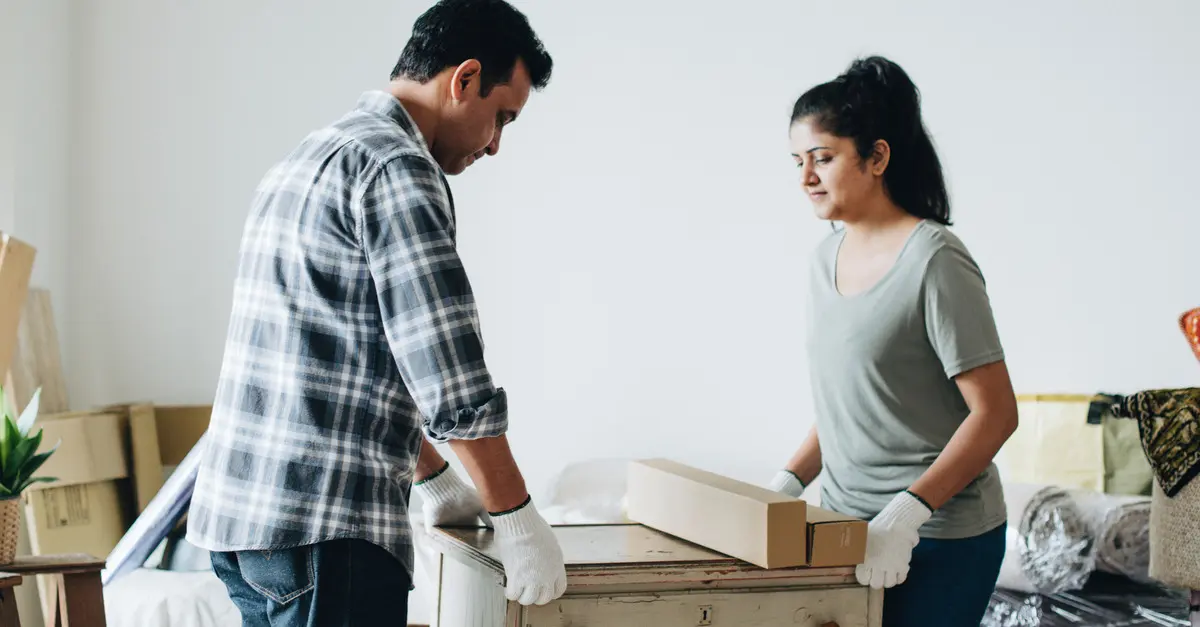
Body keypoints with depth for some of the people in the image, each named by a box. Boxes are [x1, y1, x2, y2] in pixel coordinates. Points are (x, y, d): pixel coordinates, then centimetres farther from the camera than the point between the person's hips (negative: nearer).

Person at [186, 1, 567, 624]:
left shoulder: (312, 156, 20)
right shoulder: (396, 167, -12)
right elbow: (449, 375, -18)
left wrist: (436, 482, 31)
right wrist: (515, 516, -9)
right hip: (323, 528, -10)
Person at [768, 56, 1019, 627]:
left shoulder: (934, 260, -13)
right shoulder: (827, 258, 10)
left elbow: (995, 413, -15)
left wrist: (907, 513, -22)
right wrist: (788, 483, 5)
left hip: (939, 540, -6)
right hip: (848, 523, 6)